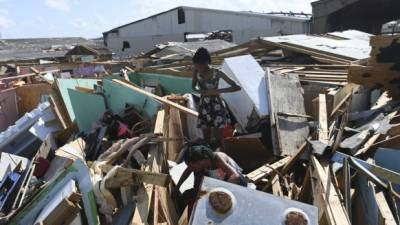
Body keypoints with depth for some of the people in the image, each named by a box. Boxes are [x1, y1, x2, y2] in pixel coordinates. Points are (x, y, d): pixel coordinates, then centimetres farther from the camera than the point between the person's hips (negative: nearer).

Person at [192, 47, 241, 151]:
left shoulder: (217, 73, -15)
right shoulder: (196, 71, -6)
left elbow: (237, 87, -16)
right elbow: (193, 87, 11)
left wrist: (218, 91, -26)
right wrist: (200, 91, -13)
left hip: (217, 108, -3)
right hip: (204, 108, 4)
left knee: (219, 140, 1)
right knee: (207, 140, 12)